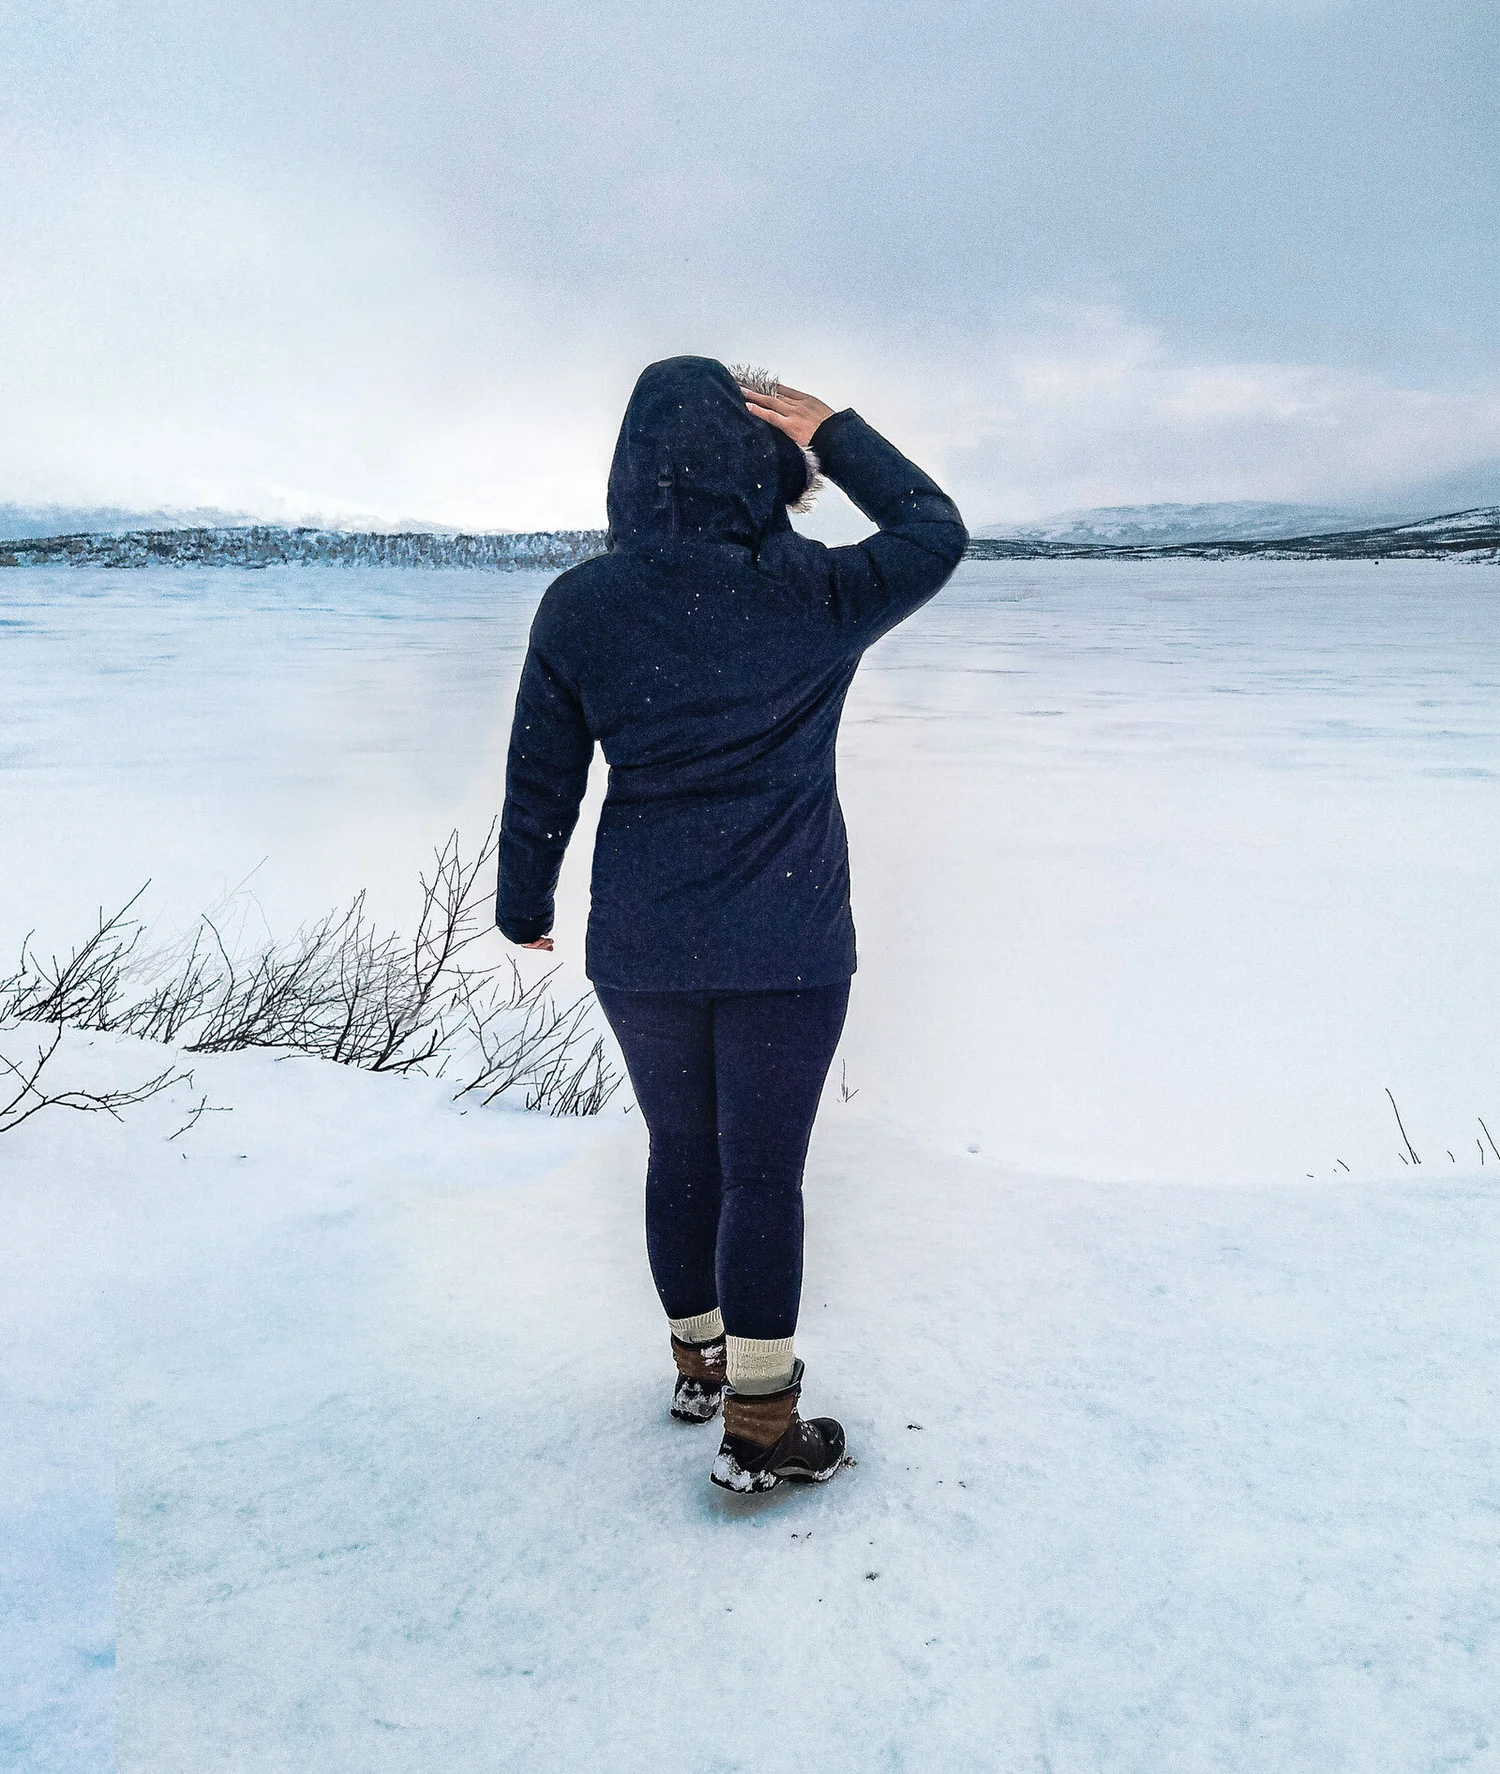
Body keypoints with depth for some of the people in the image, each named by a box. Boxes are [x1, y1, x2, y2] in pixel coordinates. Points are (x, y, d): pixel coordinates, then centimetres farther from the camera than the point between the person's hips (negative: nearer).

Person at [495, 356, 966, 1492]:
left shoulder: (578, 607, -5)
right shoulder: (816, 597, -12)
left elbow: (540, 780, 2)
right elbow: (936, 532, 7)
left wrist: (526, 906, 16)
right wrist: (834, 433, 8)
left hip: (639, 942, 3)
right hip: (787, 943, -3)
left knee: (681, 1150, 19)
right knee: (764, 1170, 5)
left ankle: (698, 1363, 39)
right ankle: (759, 1429, 16)